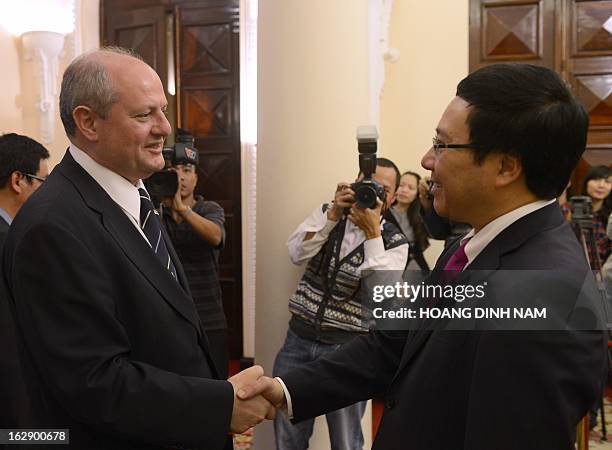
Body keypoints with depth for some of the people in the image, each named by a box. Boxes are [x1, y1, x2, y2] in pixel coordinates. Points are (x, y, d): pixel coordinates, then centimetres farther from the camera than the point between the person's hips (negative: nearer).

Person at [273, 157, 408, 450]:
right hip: (299, 338, 3)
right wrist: (334, 214, -18)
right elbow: (297, 254, -11)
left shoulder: (394, 242, -5)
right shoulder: (327, 214, 4)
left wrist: (372, 232, -20)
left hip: (347, 348, -2)